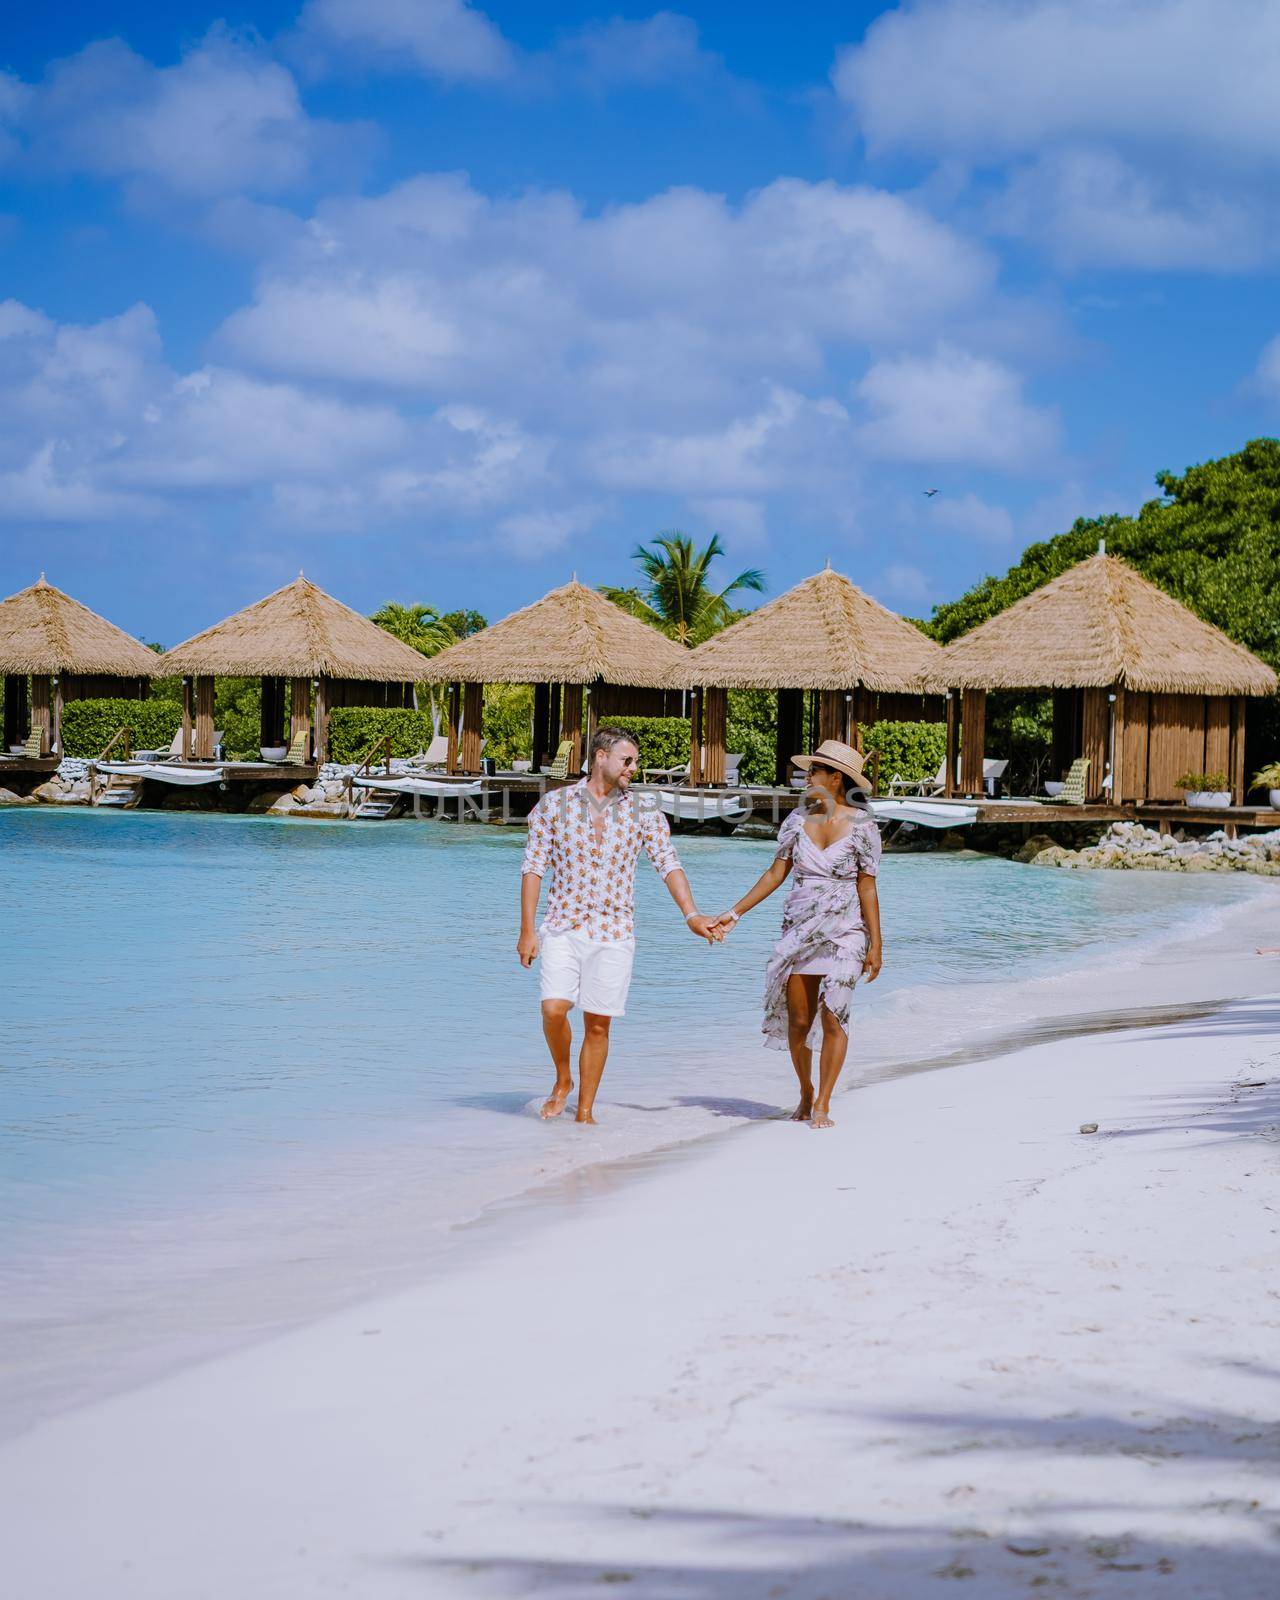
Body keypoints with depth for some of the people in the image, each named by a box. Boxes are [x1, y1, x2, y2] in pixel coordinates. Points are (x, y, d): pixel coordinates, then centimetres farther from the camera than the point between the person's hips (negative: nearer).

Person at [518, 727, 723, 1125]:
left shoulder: (642, 813, 5)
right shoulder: (554, 804, 2)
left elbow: (668, 864, -2)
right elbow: (533, 867, 2)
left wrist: (691, 915, -15)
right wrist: (527, 930, -3)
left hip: (613, 931, 1)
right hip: (563, 927, -1)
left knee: (598, 1024, 1)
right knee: (554, 1009, -15)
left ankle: (585, 1110, 11)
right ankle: (562, 1081, 11)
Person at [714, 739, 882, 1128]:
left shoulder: (862, 826, -6)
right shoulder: (799, 819, 4)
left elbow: (867, 889, -4)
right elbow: (776, 874, 7)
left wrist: (875, 945, -4)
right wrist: (735, 913, 4)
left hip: (844, 931, -3)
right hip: (799, 930, 3)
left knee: (833, 1016, -10)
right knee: (798, 1020, 3)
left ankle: (822, 1104, -1)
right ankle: (805, 1092, 23)